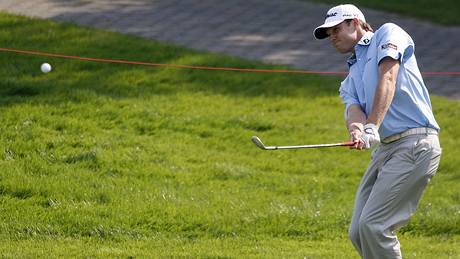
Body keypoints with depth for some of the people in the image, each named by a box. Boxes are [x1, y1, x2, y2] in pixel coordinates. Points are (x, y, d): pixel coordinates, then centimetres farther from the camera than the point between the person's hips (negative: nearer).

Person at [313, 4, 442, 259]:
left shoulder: (388, 33, 5)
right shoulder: (350, 79, 25)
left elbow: (388, 78, -13)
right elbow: (353, 109, 3)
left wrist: (372, 127, -26)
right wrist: (357, 128, -24)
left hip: (414, 144, -9)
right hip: (384, 149, 9)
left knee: (372, 226, -16)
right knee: (359, 232, 3)